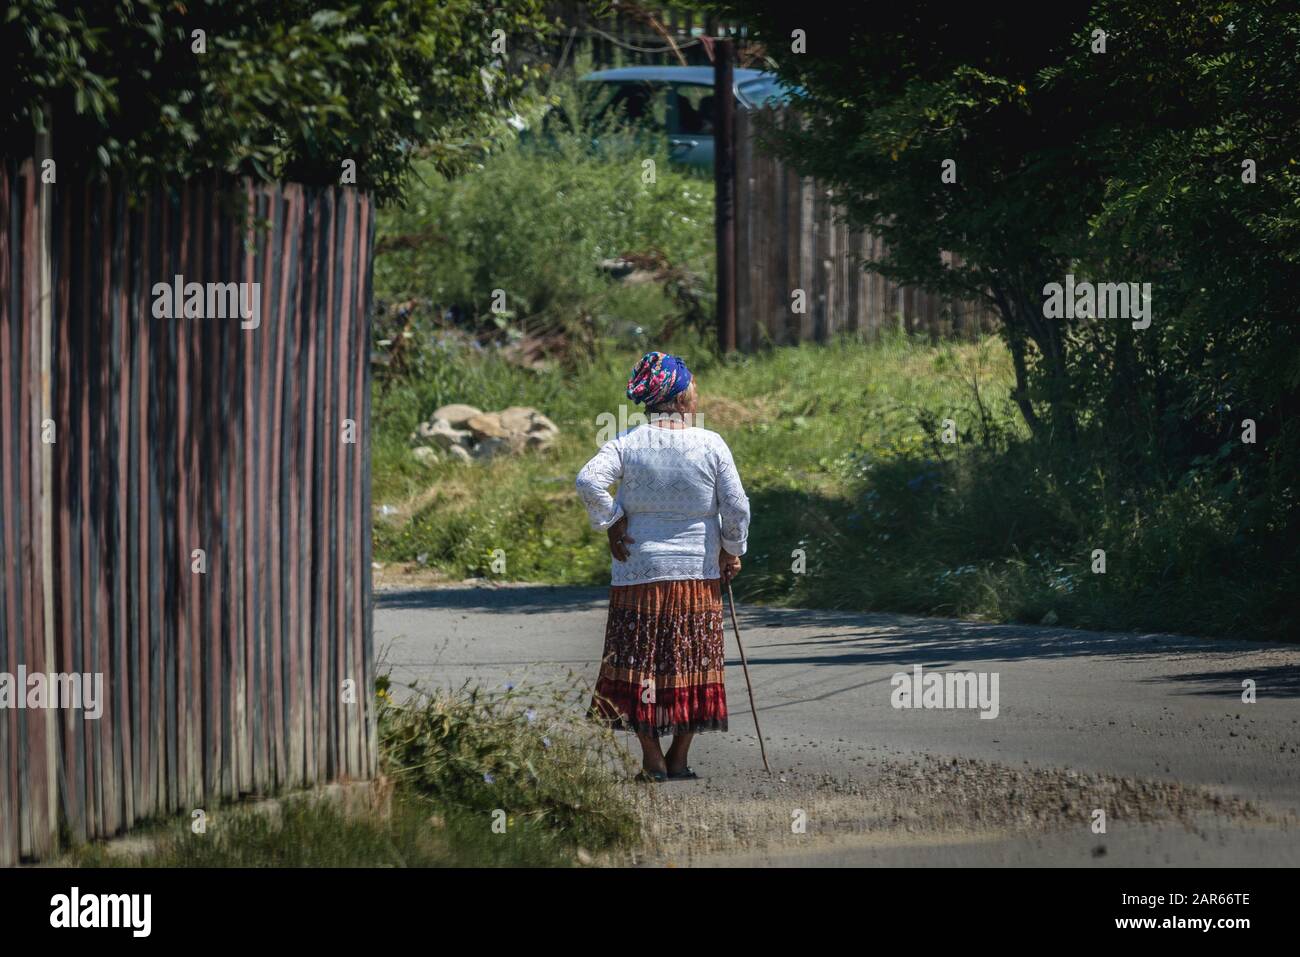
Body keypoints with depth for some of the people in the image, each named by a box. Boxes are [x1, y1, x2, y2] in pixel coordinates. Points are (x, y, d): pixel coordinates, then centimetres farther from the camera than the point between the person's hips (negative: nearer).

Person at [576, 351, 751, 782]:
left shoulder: (627, 443, -4)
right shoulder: (711, 445, -5)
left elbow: (589, 480, -18)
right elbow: (737, 507, -5)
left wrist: (611, 523, -5)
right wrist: (732, 551, 10)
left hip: (638, 569, 0)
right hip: (699, 570, 0)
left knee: (640, 661, 6)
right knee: (692, 661, 10)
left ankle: (652, 758, 3)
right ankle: (679, 758, 13)